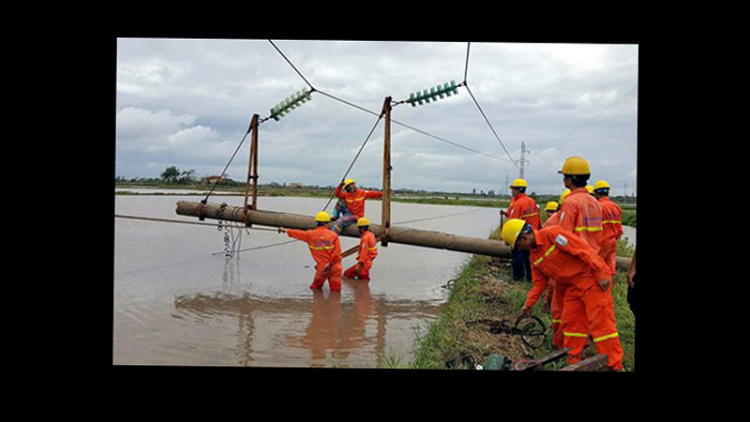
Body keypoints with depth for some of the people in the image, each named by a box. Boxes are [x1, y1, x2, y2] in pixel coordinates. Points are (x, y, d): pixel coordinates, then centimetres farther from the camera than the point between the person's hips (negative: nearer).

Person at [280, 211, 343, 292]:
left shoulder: (311, 234, 2)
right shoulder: (333, 235, -1)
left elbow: (298, 233, 17)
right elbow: (337, 253, -9)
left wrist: (285, 230, 32)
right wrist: (330, 263, -5)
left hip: (322, 267, 1)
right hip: (335, 266, 0)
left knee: (315, 287, 19)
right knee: (336, 289, 2)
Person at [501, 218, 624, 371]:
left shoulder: (552, 234, -18)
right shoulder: (534, 256, 10)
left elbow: (583, 249, -22)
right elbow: (539, 282, 18)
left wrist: (601, 273, -22)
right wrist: (529, 303, 18)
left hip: (593, 278, -9)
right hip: (574, 285, 9)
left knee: (601, 322, -7)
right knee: (570, 322, 10)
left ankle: (614, 366, -1)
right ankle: (573, 361, 21)